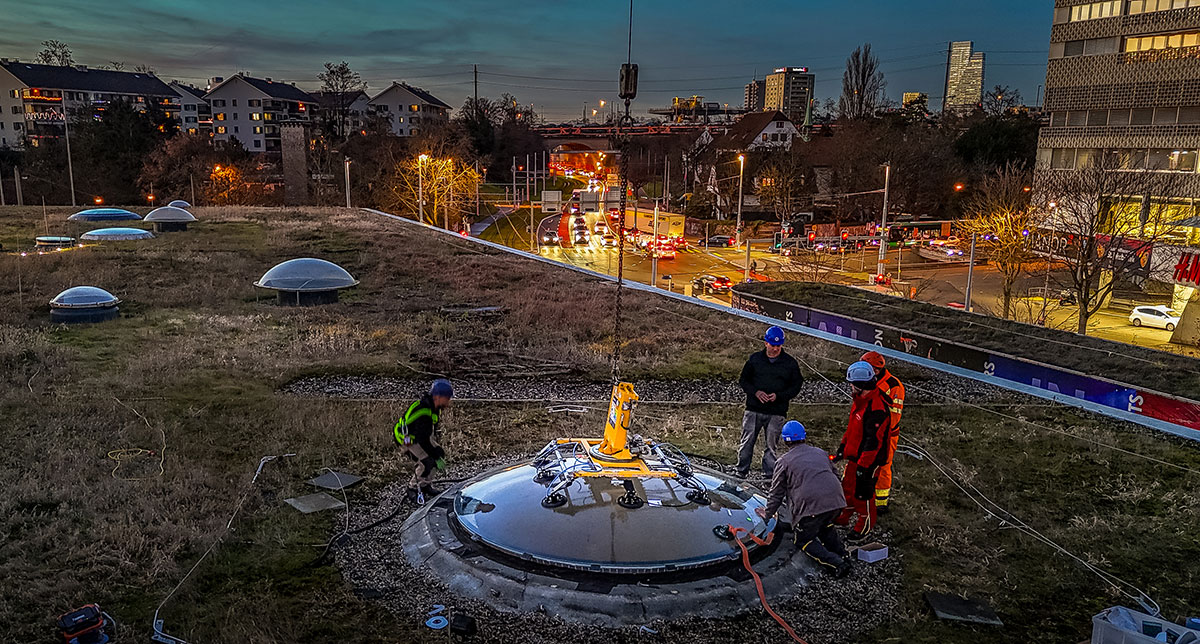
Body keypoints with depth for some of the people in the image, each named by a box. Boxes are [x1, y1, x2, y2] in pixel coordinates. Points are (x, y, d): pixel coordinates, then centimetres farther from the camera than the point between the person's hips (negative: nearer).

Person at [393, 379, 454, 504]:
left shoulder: (433, 406, -6)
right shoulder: (424, 413, -36)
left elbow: (433, 428, 11)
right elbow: (422, 441, -34)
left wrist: (436, 446, 16)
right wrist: (436, 459, -29)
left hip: (423, 434, 9)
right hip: (407, 439, -9)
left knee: (440, 454, 4)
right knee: (428, 461, -20)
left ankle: (424, 485, 18)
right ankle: (413, 489, 1)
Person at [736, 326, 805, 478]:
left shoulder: (790, 363, 4)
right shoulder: (754, 359, 6)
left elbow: (796, 385, 5)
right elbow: (743, 380, 11)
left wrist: (779, 395, -11)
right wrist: (755, 392, -8)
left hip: (776, 412, -1)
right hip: (754, 410, 1)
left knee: (771, 445, 3)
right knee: (747, 441, 2)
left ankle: (769, 474, 14)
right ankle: (742, 471, 15)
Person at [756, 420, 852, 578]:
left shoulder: (783, 462, 9)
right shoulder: (821, 453, 23)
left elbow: (776, 493, 12)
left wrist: (767, 514, 27)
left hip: (810, 506, -5)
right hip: (836, 501, 6)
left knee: (804, 540, 12)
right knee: (825, 525, 33)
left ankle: (835, 563, -7)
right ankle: (841, 552, 17)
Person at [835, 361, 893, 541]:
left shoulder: (877, 409, -29)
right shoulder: (860, 399, 2)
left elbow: (873, 441, -28)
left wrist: (863, 465, -24)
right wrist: (843, 446, 21)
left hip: (869, 459, -9)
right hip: (855, 455, 9)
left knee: (863, 492, 5)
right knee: (847, 486, 21)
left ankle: (866, 525, 25)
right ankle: (844, 516, 40)